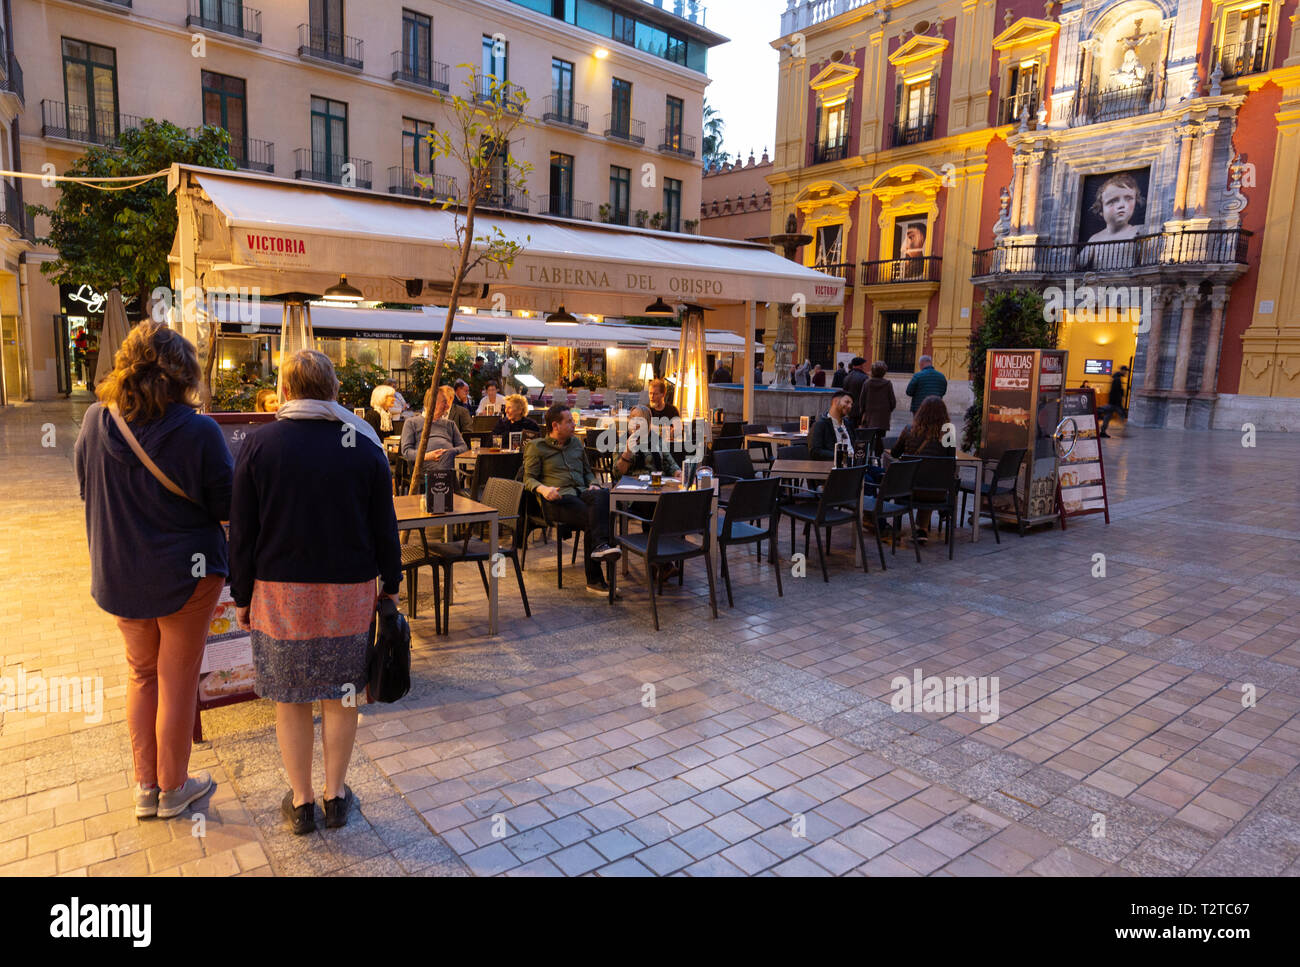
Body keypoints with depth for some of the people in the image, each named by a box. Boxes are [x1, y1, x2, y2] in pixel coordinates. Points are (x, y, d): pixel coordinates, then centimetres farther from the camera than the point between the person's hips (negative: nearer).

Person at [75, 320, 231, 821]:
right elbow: (226, 506, -12)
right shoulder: (198, 432, -20)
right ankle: (173, 788, 26)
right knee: (178, 681, 10)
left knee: (141, 673, 21)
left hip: (118, 575, 4)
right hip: (184, 574, -4)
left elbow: (85, 486, 8)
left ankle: (145, 785, 31)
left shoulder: (95, 421, -7)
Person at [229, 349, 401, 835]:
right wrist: (391, 583, 11)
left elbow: (242, 533, -2)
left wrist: (242, 596, 8)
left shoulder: (259, 445, -4)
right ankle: (336, 796, 24)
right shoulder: (365, 446, -3)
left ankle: (301, 802, 23)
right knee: (341, 695, 12)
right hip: (349, 592, 1)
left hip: (280, 592, 0)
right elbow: (384, 527, 0)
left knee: (290, 698, 12)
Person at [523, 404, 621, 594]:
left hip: (581, 492, 4)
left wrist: (593, 484, 10)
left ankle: (601, 545, -54)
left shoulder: (576, 443, 28)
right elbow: (528, 478, 5)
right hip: (558, 498, -4)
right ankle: (594, 580, -37)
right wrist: (543, 489, -17)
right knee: (590, 518, -33)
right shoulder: (536, 447, 11)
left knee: (603, 495, -35)